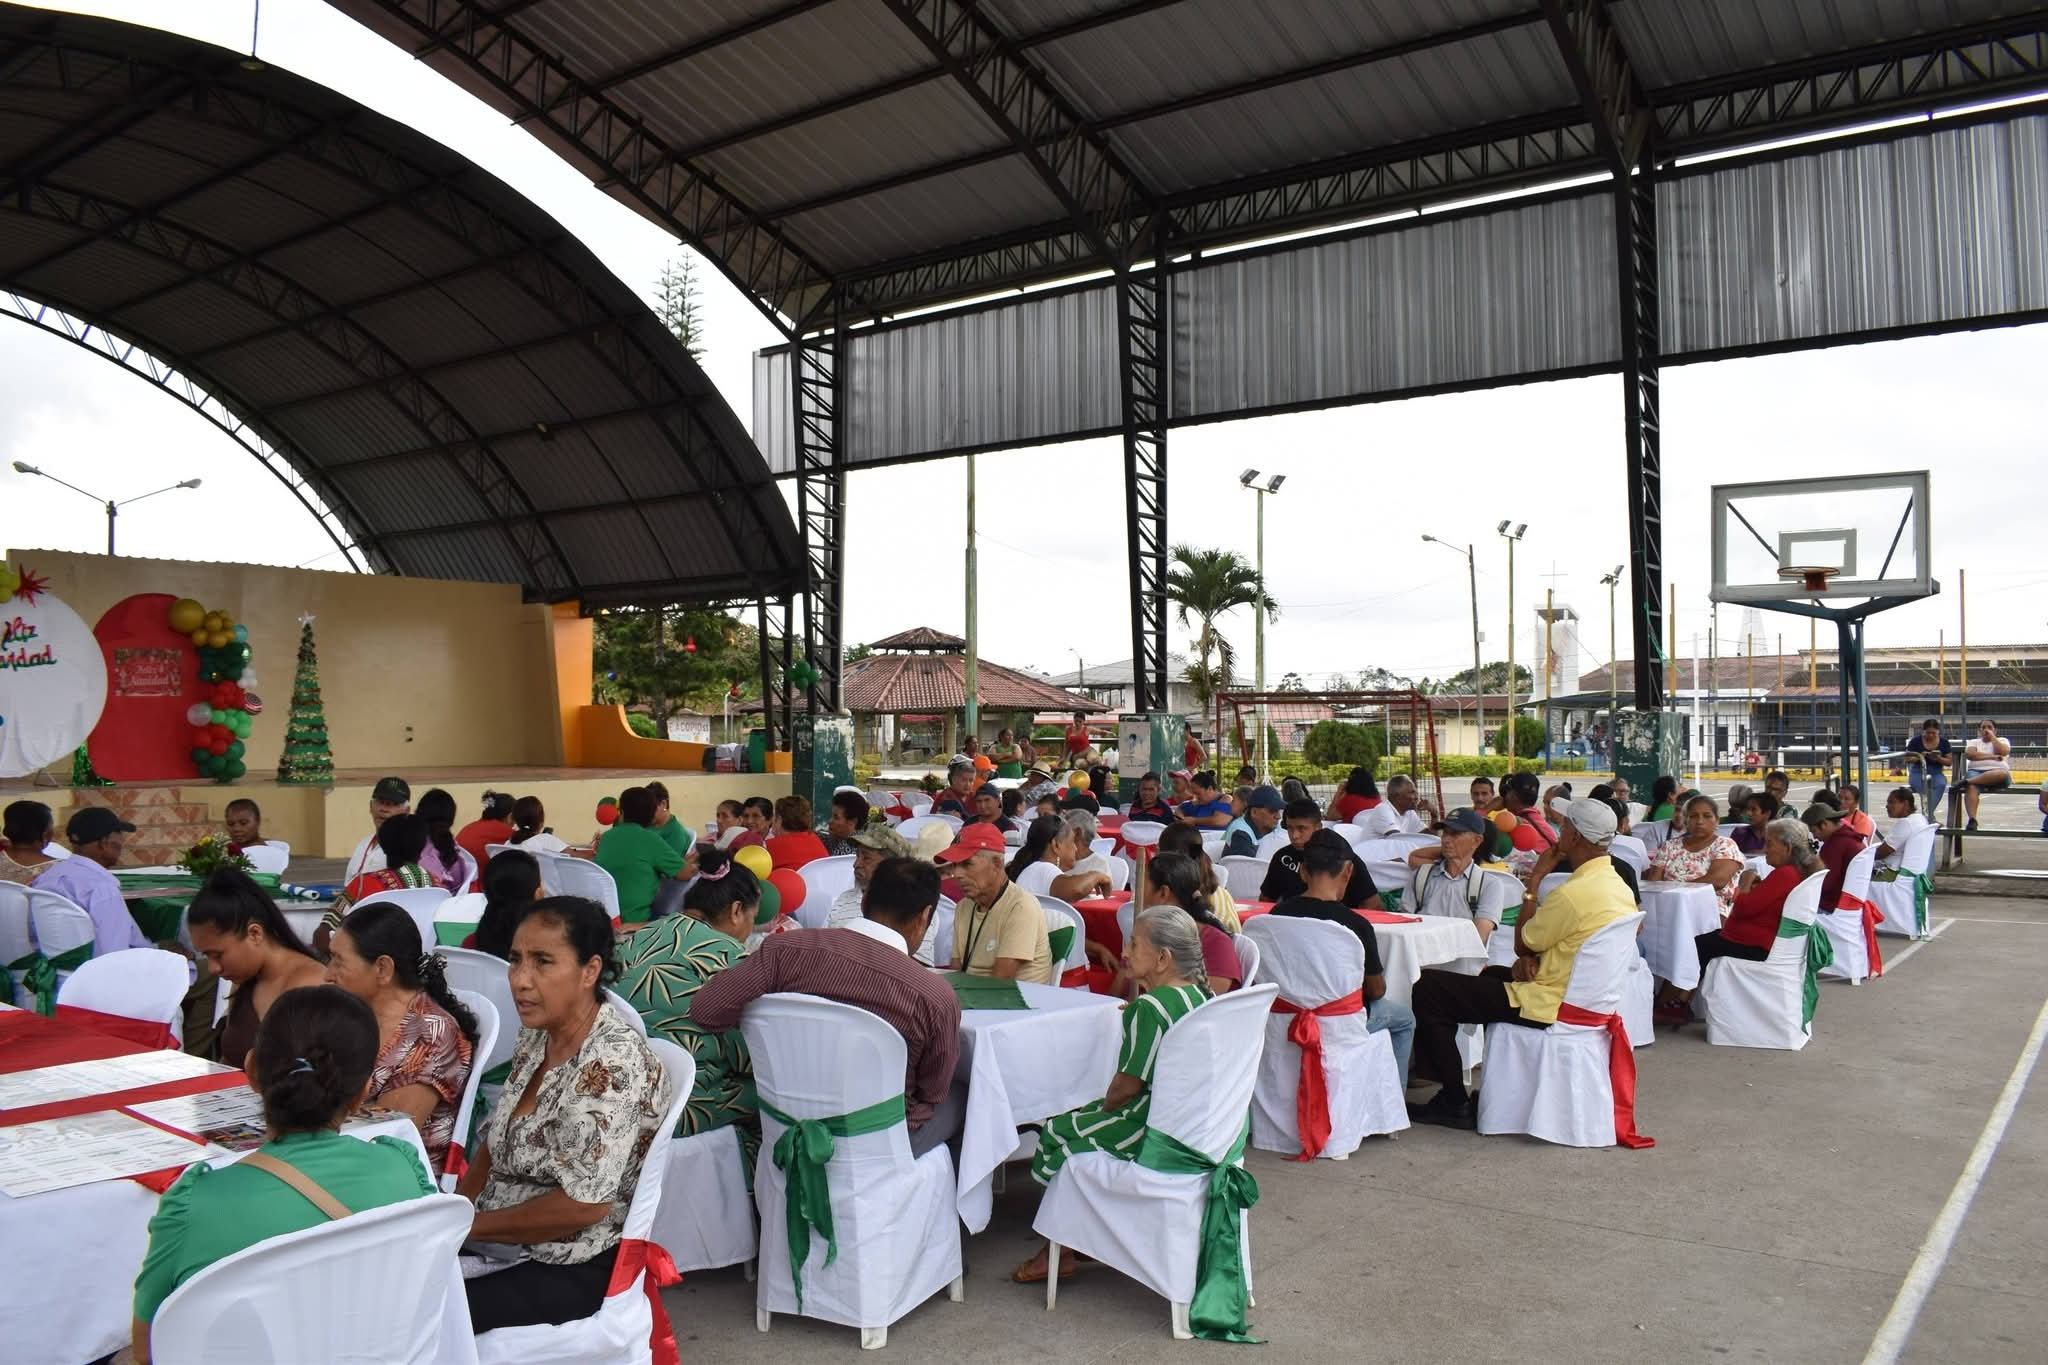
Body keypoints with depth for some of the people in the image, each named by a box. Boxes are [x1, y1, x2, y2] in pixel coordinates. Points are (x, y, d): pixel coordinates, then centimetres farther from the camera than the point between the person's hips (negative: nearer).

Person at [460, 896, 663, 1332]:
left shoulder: (612, 1061, -23)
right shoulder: (536, 1037, 3)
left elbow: (583, 1204, -25)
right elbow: (497, 1141, 13)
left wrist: (470, 1226, -15)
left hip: (573, 1267, -8)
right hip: (504, 1240, 8)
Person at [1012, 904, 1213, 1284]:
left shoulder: (1150, 1007, -23)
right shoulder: (1201, 996, 4)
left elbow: (1129, 1084, -19)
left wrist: (1107, 1106, -1)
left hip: (1156, 1131, -9)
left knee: (1055, 1135, 7)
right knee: (1085, 1118, 23)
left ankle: (1059, 1251, 17)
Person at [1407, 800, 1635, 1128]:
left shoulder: (1573, 894, -25)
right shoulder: (1619, 887, 5)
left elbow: (1521, 943, -9)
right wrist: (1530, 958, -3)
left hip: (1551, 1006, -10)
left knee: (1427, 989, -8)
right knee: (1493, 974, 36)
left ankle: (1454, 1103, 0)